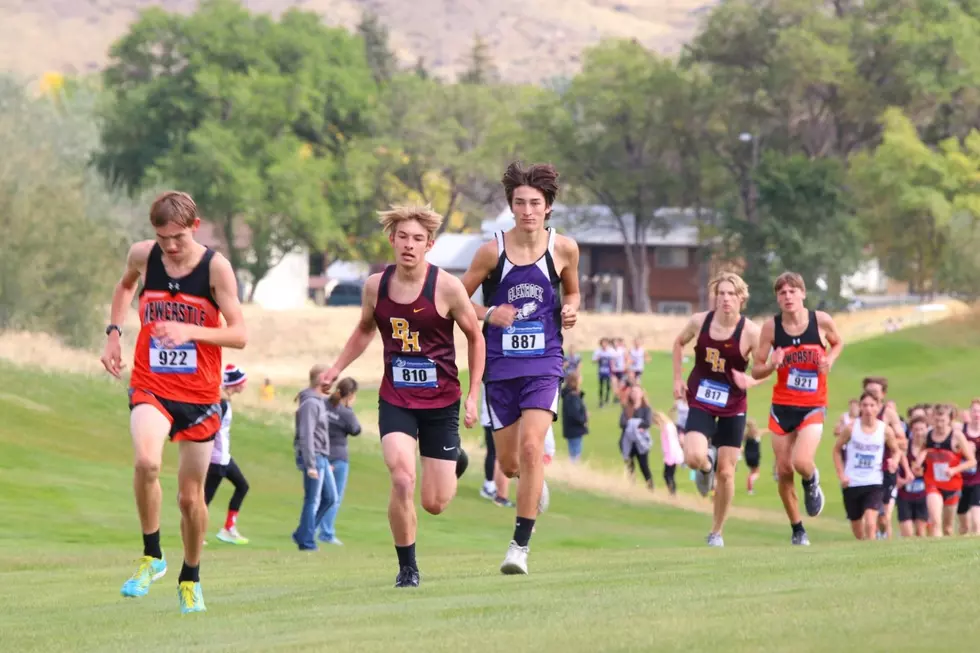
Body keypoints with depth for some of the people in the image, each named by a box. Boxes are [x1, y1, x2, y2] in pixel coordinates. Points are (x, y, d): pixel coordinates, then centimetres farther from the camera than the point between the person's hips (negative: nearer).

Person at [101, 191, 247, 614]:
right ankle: (152, 556, -11)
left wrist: (190, 331, -27)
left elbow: (240, 335, -13)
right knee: (146, 461, -29)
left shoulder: (215, 267, -11)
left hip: (200, 393, -1)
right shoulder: (142, 256, -3)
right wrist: (113, 333, 10)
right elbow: (125, 285, 22)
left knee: (191, 495, 7)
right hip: (151, 386, 1)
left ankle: (190, 579, 31)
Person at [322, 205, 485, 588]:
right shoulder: (376, 286, -2)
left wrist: (473, 396, -1)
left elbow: (475, 338, 2)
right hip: (395, 399, 1)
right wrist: (337, 368, 11)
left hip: (441, 401, -1)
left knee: (435, 504, 1)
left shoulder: (447, 288, -11)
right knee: (402, 479, -23)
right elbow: (365, 330, 20)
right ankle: (407, 569, -6)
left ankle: (454, 463, 40)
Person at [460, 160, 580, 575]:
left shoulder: (563, 249, 0)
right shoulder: (492, 251, -4)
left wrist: (570, 310, -4)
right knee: (509, 463, 8)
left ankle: (520, 545, -15)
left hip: (543, 363, -1)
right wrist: (488, 314, -15)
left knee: (531, 446, -20)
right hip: (500, 366, 1)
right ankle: (536, 482, 48)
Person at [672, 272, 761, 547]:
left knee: (726, 472, 2)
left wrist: (750, 381, -30)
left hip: (733, 406, -1)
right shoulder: (699, 321, -7)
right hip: (700, 401, 1)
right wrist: (678, 378, 6)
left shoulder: (750, 332, -14)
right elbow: (679, 342, 14)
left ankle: (716, 532, 19)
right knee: (694, 458, -22)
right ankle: (706, 466, 19)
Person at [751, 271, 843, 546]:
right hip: (782, 407, 2)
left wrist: (829, 360, -6)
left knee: (802, 462, -22)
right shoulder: (771, 327, -6)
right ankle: (797, 529, 22)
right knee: (784, 470, 3)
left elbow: (838, 343, 15)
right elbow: (756, 371, -2)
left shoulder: (821, 321, -8)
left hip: (813, 407, -2)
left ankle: (812, 482, 16)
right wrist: (772, 365, -24)